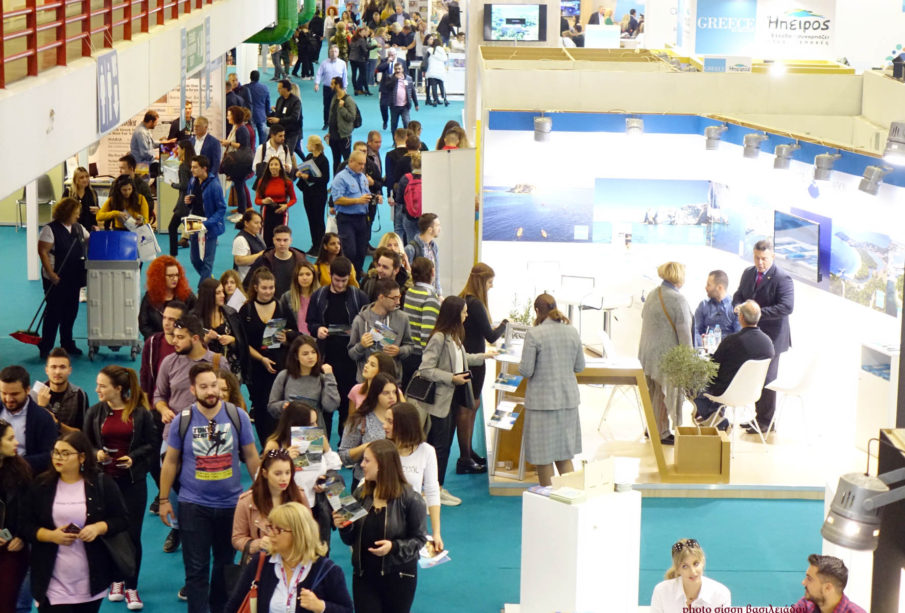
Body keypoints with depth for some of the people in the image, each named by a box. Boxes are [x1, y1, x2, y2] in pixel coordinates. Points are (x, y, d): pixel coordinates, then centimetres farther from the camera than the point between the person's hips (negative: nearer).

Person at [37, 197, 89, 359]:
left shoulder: (79, 228, 9)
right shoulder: (50, 229, -11)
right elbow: (43, 252, -14)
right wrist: (51, 274, -20)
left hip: (74, 278, 6)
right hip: (56, 279, -6)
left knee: (71, 312, 12)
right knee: (53, 312, -3)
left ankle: (67, 344, 25)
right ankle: (45, 348, 4)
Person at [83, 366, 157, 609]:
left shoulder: (140, 413, -5)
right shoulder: (95, 412, 1)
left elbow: (153, 444, 1)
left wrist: (134, 457, -14)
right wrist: (95, 454, -11)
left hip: (133, 480, -2)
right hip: (104, 479, 2)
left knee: (132, 534, 0)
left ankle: (131, 587, 11)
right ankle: (116, 580, 25)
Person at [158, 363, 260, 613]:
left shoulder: (238, 416, -5)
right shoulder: (182, 421, -7)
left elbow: (251, 456, 4)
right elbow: (170, 462, 3)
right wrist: (163, 500, 5)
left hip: (231, 503, 2)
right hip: (193, 505, -1)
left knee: (225, 563, 16)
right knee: (196, 569, 1)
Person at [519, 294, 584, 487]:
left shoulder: (534, 334, -14)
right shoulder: (572, 332, 2)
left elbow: (526, 371, -13)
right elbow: (580, 366, 9)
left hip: (542, 400, -5)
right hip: (568, 399, 5)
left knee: (543, 457, 7)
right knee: (565, 455, 15)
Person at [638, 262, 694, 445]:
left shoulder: (652, 296, 9)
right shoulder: (678, 300, -17)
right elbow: (684, 332, -17)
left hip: (648, 353, 8)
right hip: (668, 354, -8)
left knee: (654, 393, 19)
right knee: (665, 394, 1)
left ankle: (652, 428, 28)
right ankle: (661, 433, 6)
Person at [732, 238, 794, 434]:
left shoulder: (782, 278, -14)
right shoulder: (748, 273, 9)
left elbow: (787, 307, -23)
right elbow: (738, 295, 17)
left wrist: (758, 312, -27)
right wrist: (739, 307, -8)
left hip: (771, 337, -7)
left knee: (767, 379, 0)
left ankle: (766, 421, 10)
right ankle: (759, 416, 25)